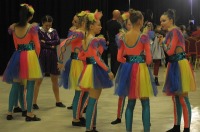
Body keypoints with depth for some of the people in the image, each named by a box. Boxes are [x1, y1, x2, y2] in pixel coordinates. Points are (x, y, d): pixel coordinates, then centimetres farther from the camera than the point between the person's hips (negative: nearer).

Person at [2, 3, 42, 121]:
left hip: (18, 56, 5)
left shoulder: (14, 27, 5)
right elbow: (37, 45, -4)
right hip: (30, 56, -5)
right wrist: (36, 57, 11)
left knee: (15, 85, 11)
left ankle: (10, 112, 14)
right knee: (30, 86, -1)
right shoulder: (32, 27, -9)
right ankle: (29, 114, -1)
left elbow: (16, 45, 13)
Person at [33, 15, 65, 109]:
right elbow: (39, 44, -16)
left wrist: (46, 42, -13)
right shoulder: (39, 31, -5)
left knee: (55, 80, 11)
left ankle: (58, 101, 22)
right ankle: (34, 102, -1)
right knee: (38, 80, -5)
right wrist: (51, 46, -12)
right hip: (42, 57, -5)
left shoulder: (54, 31, 9)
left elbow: (58, 41, -6)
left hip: (53, 57, 5)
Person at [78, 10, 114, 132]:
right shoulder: (95, 40, -17)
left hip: (89, 69, 9)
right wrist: (108, 71, -21)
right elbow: (97, 58, -23)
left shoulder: (86, 39, 11)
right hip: (95, 70, -9)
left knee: (92, 100, 15)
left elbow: (81, 55, 15)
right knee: (93, 101, -4)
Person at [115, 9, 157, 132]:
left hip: (128, 69, 5)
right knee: (145, 104, 5)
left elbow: (119, 58, 4)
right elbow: (149, 58, -11)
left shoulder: (123, 37, 3)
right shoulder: (144, 36, -12)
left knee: (130, 103, 14)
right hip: (141, 69, -5)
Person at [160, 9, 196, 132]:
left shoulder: (174, 31, -15)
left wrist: (163, 42, -5)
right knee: (176, 98, 15)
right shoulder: (171, 32, 15)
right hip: (174, 65, 10)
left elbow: (170, 51, -21)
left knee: (183, 98, -7)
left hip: (180, 65, -10)